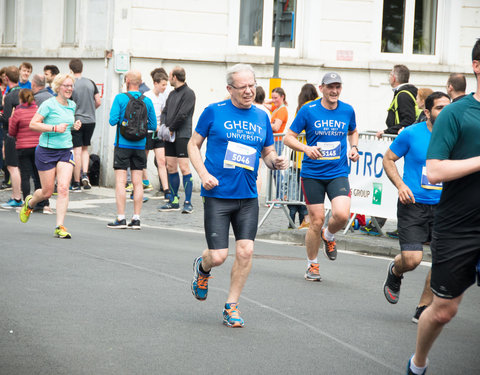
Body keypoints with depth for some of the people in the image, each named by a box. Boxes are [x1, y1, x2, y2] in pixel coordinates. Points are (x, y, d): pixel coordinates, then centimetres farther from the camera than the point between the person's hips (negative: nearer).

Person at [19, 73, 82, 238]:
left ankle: (60, 226, -10)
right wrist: (54, 128, -21)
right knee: (47, 192, 4)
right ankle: (29, 203, 38)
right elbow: (33, 124, -13)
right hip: (47, 151, -4)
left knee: (63, 189, -12)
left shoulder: (72, 105, 10)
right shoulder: (49, 104, -10)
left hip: (66, 151, 4)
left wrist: (75, 125, 7)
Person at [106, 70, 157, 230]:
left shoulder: (120, 98, -8)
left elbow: (113, 121, -12)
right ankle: (136, 219, 5)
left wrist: (122, 120, 9)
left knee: (120, 182, -2)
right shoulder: (147, 101, 2)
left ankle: (121, 218, -5)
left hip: (122, 144, -3)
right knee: (137, 182, 6)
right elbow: (153, 126, 6)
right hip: (139, 146, 3)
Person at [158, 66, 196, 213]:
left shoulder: (188, 93, -7)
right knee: (171, 168, 8)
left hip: (182, 135, -8)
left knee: (184, 168, -10)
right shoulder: (172, 94, 19)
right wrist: (163, 125, -4)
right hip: (170, 136, 8)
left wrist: (171, 129, -10)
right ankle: (173, 201, 14)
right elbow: (165, 111, 14)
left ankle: (188, 203, -9)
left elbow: (182, 115, -14)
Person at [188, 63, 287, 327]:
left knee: (245, 251, -6)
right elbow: (193, 145, 5)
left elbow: (267, 152, 19)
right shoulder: (214, 112, -2)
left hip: (248, 197, 3)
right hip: (218, 195, -3)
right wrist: (204, 174, -10)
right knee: (218, 256, -7)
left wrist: (275, 161, -4)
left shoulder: (261, 117, 9)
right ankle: (202, 267, 31)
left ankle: (231, 306, 10)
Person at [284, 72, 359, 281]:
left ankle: (329, 236, 17)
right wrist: (306, 148, -20)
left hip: (338, 173, 2)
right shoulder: (308, 111, -5)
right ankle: (312, 265, 21)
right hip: (312, 174, -2)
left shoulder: (347, 111, 4)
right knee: (316, 221, 0)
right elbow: (289, 138, -1)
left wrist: (354, 147, 5)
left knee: (342, 215, -19)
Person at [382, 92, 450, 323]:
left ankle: (423, 308, 8)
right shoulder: (411, 134, -5)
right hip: (413, 205, -3)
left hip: (443, 208, 3)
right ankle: (394, 273, 25)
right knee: (411, 260, -13)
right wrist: (400, 185, -10)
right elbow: (388, 159, 4)